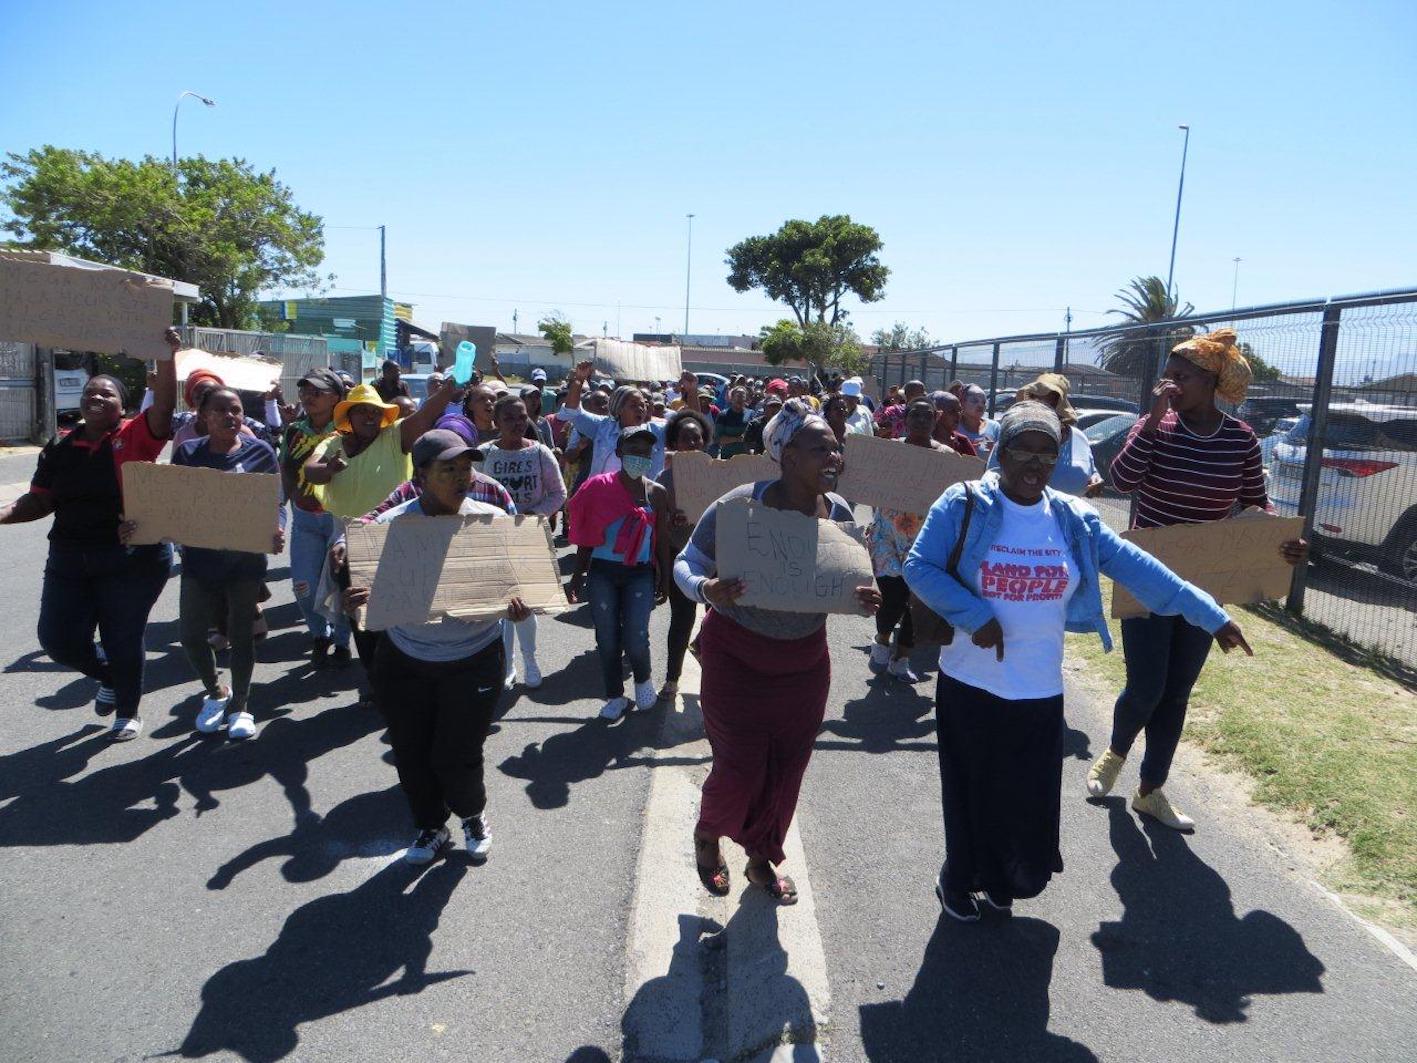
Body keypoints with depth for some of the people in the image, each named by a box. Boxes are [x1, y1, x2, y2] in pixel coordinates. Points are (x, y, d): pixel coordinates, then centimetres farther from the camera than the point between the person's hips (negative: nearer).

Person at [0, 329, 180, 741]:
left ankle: (128, 711, 30)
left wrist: (166, 356, -31)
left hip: (132, 560, -4)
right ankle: (109, 677, 37)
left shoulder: (136, 437, -6)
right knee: (59, 641, 5)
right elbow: (39, 501, 9)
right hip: (69, 560, 5)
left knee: (123, 640, 6)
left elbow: (165, 405, -21)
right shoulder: (59, 447, 6)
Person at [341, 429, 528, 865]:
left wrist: (515, 606, -26)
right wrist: (356, 598, -29)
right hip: (404, 661, 2)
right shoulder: (391, 526, -10)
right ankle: (431, 827, 40)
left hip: (473, 660, -1)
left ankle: (473, 816, 36)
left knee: (456, 756, 2)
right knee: (411, 754, 12)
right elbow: (370, 589, -5)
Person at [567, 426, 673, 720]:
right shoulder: (599, 487, -2)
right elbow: (586, 536, 3)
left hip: (640, 573, 0)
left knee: (635, 640, -6)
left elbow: (661, 540, 9)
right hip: (602, 571, 0)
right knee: (607, 638, 6)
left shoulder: (657, 493, 3)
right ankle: (615, 696, 25)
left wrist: (664, 577, 9)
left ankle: (643, 680, 26)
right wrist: (578, 575, 2)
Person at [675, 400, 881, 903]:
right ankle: (707, 834, 36)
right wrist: (708, 590, -33)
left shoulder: (839, 512, -6)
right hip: (737, 658, -4)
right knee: (739, 768, 0)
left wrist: (862, 600, -14)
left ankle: (762, 858, 39)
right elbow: (686, 565, -11)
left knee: (787, 768, 12)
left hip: (805, 662, 5)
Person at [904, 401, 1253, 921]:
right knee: (972, 794, 10)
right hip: (970, 684, -3)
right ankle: (959, 881, 33)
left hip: (1039, 691, 3)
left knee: (1030, 800, 10)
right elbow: (918, 567, -12)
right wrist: (975, 617, -20)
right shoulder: (964, 505, -8)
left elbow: (1138, 570, 3)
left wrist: (1208, 614, 0)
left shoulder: (1075, 520, 3)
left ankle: (1004, 881, 35)